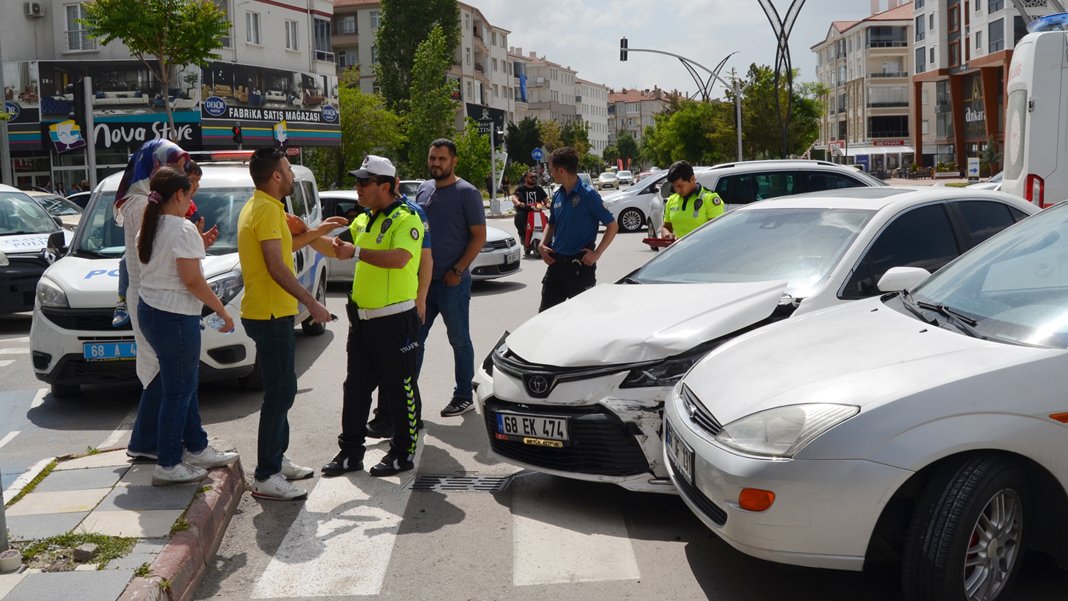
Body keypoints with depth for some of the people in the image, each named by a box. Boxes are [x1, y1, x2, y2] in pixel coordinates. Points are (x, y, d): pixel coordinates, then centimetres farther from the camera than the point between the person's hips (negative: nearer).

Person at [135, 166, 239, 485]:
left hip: (149, 311, 10)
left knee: (186, 383, 19)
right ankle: (168, 466, 5)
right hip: (175, 316, -10)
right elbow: (193, 281, -19)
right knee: (178, 390, -1)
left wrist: (198, 245, 21)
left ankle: (197, 449, 29)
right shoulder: (184, 229, -16)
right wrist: (223, 311, -11)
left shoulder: (148, 228, 11)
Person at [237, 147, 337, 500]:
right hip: (271, 314, -11)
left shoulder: (258, 207, 15)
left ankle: (277, 460, 28)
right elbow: (276, 266, -23)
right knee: (280, 393, -8)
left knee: (281, 390, 18)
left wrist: (317, 232, 26)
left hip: (269, 312, 11)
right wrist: (310, 302, -23)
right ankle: (266, 477, -4)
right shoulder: (267, 210, -17)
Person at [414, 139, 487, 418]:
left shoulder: (467, 193, -7)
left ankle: (464, 396, 15)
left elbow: (479, 236, -10)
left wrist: (457, 270, -16)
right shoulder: (423, 190, 12)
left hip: (452, 283, -6)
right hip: (423, 280, 6)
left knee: (459, 341, 5)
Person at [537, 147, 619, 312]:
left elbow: (613, 225, -11)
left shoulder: (588, 195, -12)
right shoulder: (558, 196, 8)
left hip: (581, 263, -7)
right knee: (545, 312, 10)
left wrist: (596, 253, -16)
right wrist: (542, 245, 5)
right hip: (556, 261, 7)